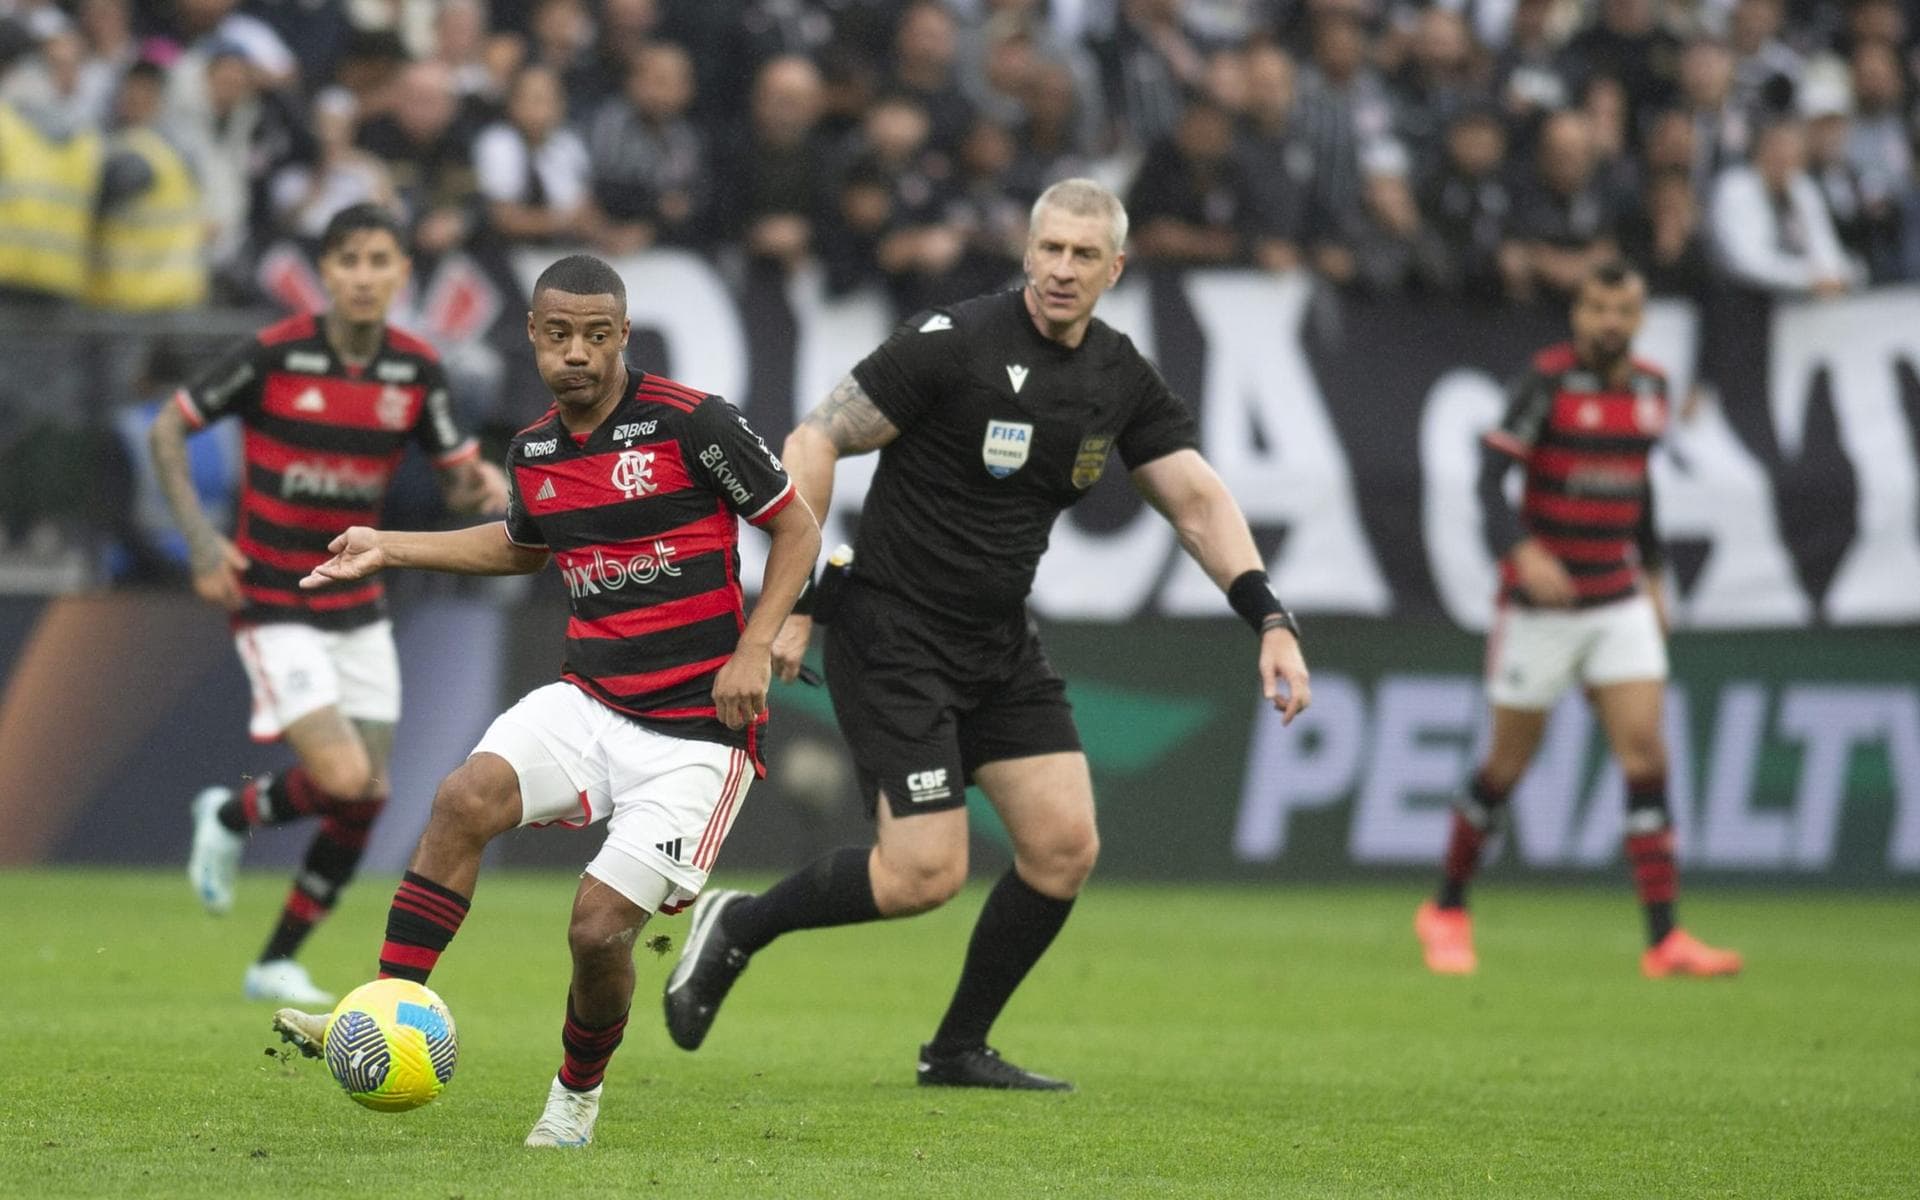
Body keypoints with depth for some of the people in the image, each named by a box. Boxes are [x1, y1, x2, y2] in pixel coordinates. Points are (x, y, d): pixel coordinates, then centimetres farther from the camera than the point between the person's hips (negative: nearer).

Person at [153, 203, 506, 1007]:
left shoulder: (416, 370, -3)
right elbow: (167, 429, -4)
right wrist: (200, 539, -14)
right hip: (273, 603, -5)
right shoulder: (274, 354, -14)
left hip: (358, 608, 5)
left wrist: (485, 487, -20)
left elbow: (459, 483, 5)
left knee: (368, 795, 2)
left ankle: (277, 963, 18)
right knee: (341, 776, -19)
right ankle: (230, 817, 14)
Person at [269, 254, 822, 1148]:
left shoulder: (690, 423, -12)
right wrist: (390, 549, 22)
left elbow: (797, 527, -3)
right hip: (590, 699, 5)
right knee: (465, 798, -23)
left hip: (696, 727, -5)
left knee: (599, 926, -12)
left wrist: (754, 648, -14)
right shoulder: (533, 453, 6)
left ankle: (580, 1089, 18)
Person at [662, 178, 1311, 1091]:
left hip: (999, 649, 7)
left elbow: (1197, 500, 6)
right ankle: (736, 928, 10)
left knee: (1066, 844, -1)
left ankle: (958, 1050, 15)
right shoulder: (955, 342, -16)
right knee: (925, 873, -14)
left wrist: (1271, 620, -8)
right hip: (891, 635, -7)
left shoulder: (1120, 378, 3)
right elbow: (813, 443, -14)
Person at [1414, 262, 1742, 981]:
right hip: (1540, 601, -4)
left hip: (1619, 600, 4)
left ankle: (1664, 940, -10)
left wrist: (1652, 575, 20)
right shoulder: (1548, 381, -12)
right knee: (1511, 760, 4)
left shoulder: (1650, 388, 6)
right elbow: (1492, 475, -18)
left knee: (1644, 747, -8)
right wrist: (1520, 551, -33)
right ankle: (1447, 913, 24)